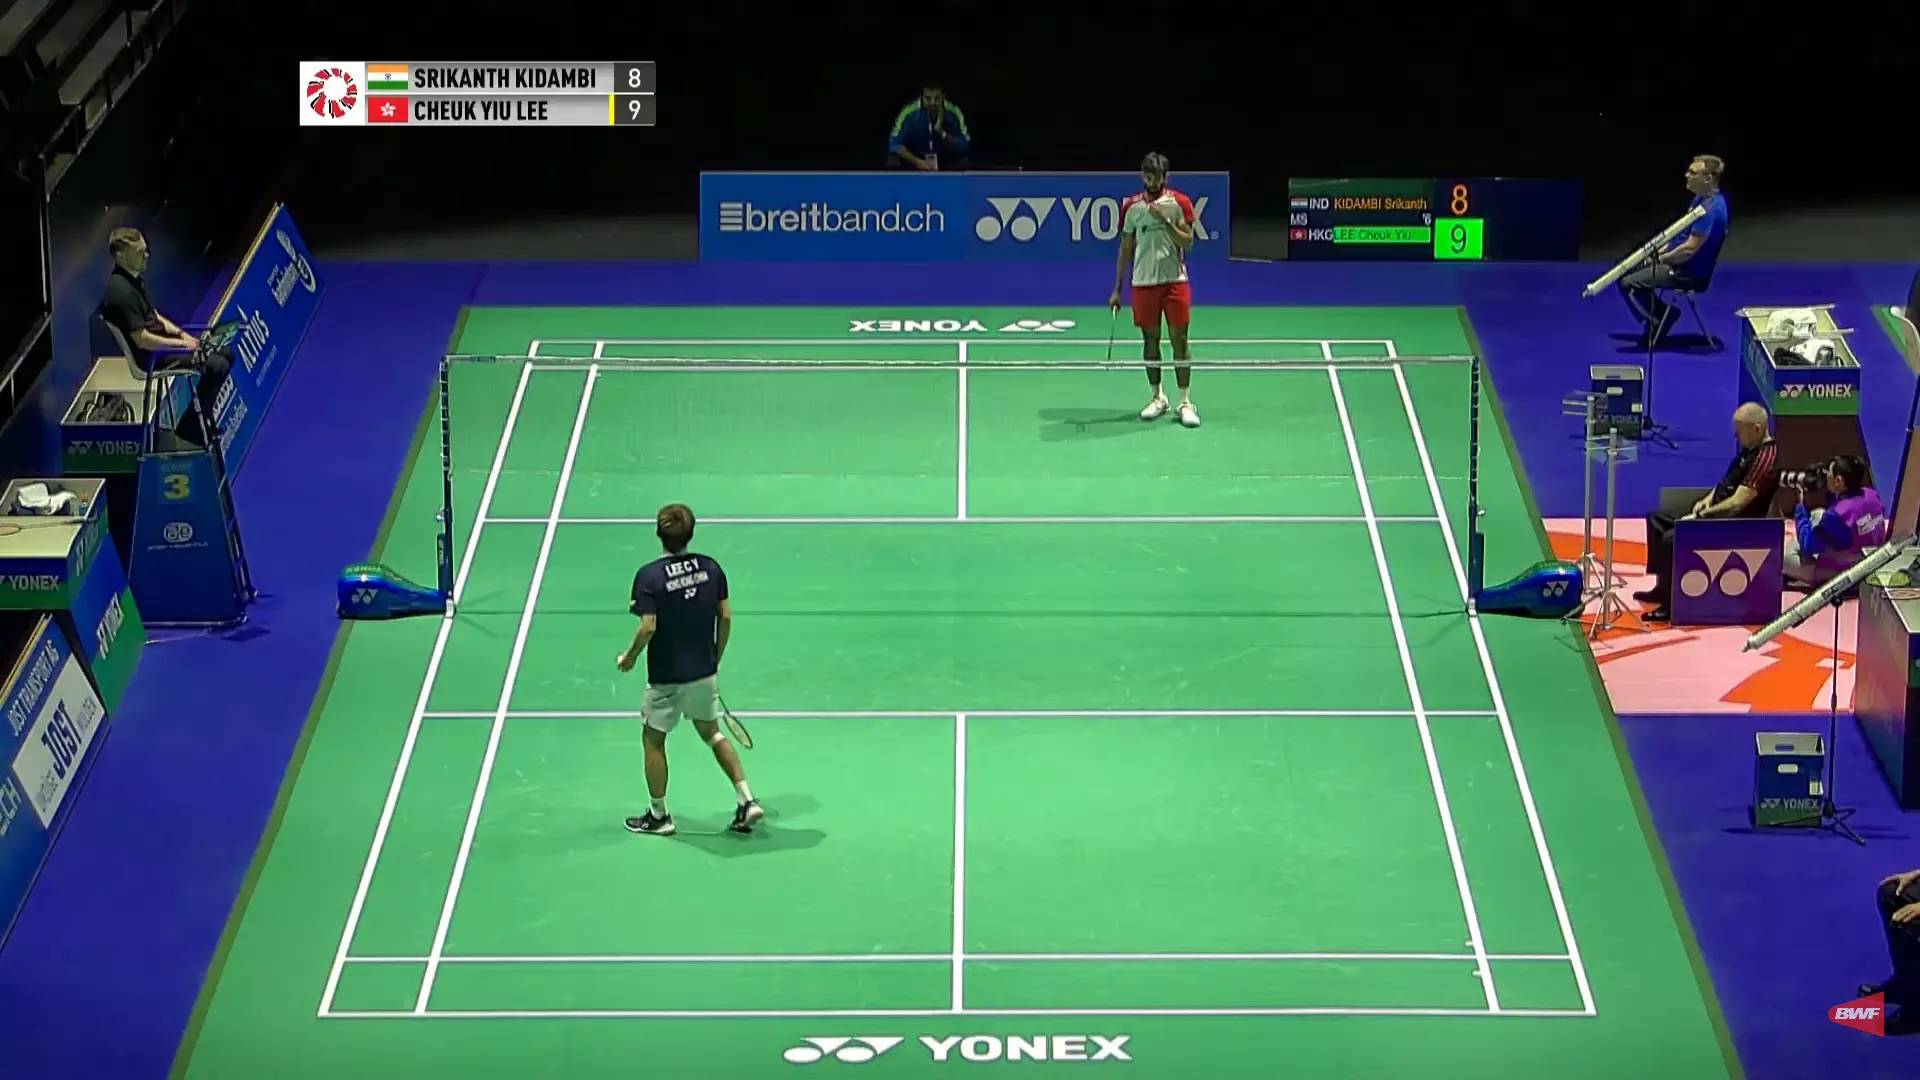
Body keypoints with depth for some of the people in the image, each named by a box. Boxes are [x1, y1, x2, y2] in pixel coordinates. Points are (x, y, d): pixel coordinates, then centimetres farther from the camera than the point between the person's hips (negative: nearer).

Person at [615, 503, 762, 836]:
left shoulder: (649, 576, -18)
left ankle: (659, 816, 22)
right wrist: (716, 658, 13)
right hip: (704, 672, 5)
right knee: (712, 733, 22)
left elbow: (648, 627, -24)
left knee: (653, 740, 13)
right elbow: (725, 617, 0)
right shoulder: (711, 568, -4)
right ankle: (745, 800, 14)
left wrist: (629, 657, -6)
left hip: (666, 677, -5)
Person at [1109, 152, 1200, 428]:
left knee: (1179, 339, -4)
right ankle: (1157, 397, 20)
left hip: (1174, 281, -2)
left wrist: (1165, 220, -21)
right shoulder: (1131, 206, 4)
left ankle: (1185, 402, 0)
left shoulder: (1179, 203, -2)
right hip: (1143, 282, 2)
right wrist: (1117, 289, 8)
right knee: (1150, 339, 7)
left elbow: (1187, 242, -8)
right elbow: (1125, 249, 9)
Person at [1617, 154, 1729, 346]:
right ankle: (1655, 315, 17)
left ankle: (1659, 318, 2)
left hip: (1689, 272, -11)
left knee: (1628, 283, -18)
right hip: (1679, 262, 11)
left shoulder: (1710, 209, -27)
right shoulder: (1703, 197, 6)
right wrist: (1660, 251, 7)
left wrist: (1659, 259, -13)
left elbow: (1689, 249, -27)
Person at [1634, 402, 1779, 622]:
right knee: (1657, 518, 14)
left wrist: (1701, 516, -21)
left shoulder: (1765, 458, -24)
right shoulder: (1748, 449, 7)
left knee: (1672, 538, -26)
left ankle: (1671, 604, -13)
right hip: (1716, 510, 11)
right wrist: (1707, 500, 3)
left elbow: (1736, 504, -28)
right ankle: (1663, 587, 17)